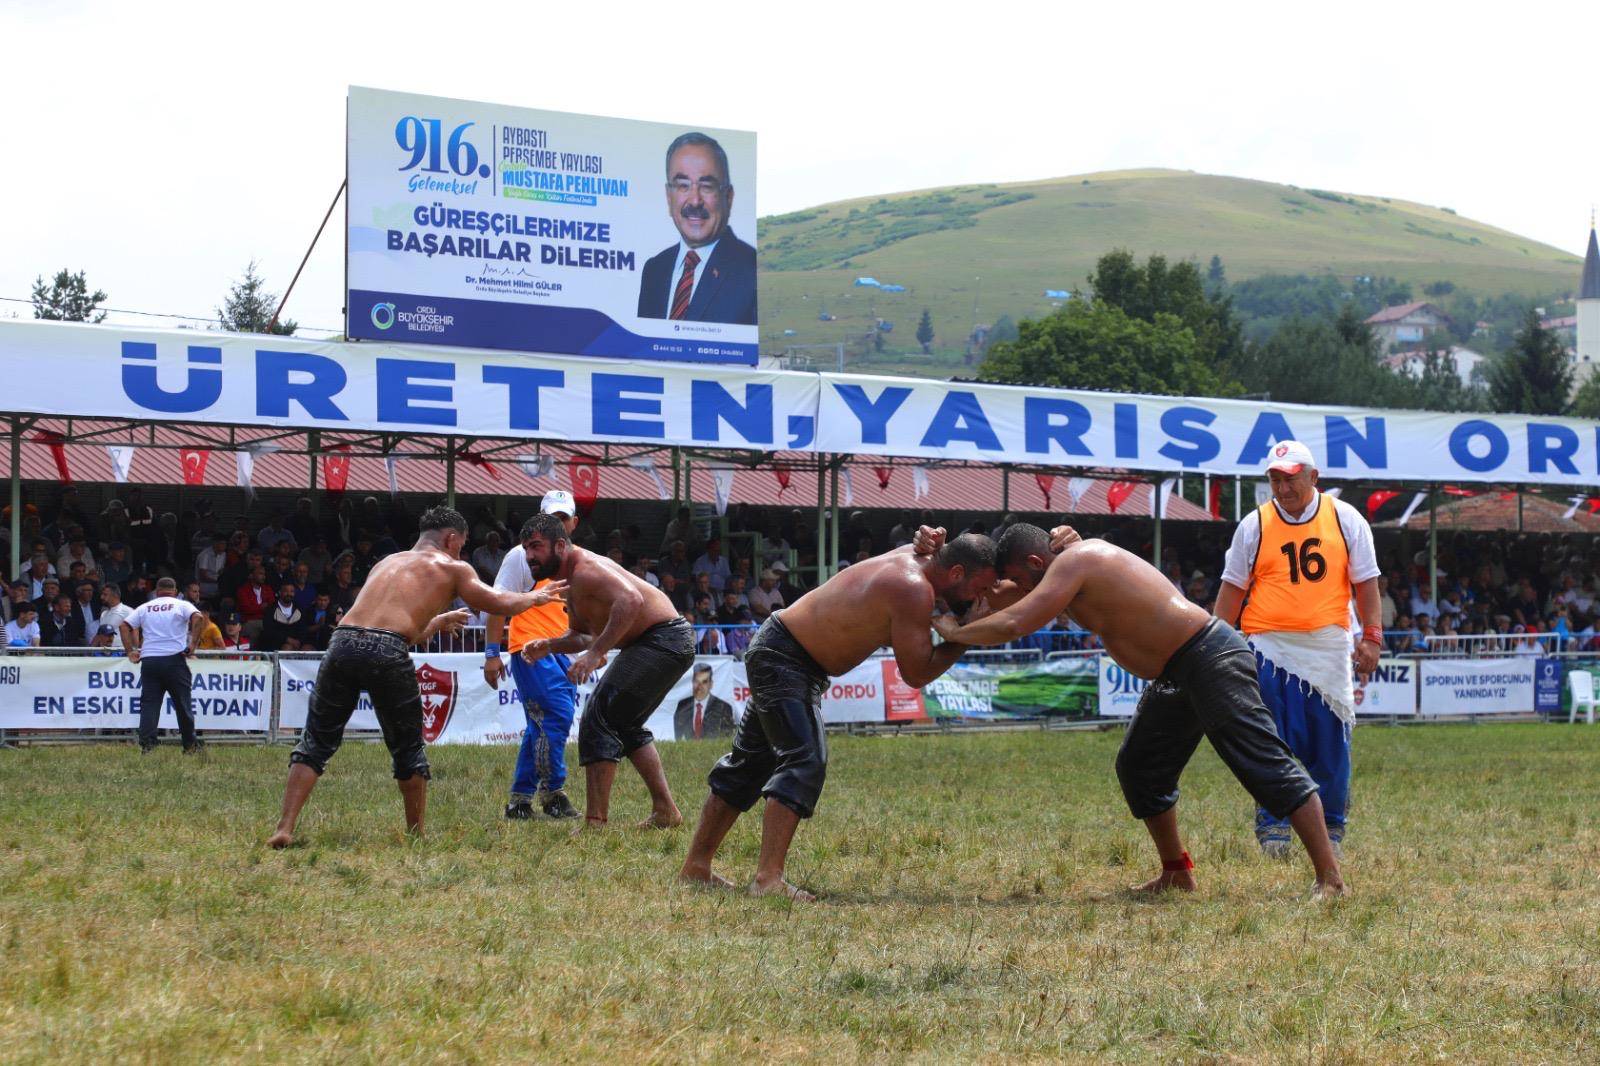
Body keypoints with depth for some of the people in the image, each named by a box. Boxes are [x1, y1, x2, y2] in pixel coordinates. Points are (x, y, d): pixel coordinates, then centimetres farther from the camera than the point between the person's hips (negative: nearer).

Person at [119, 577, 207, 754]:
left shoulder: (144, 607, 15)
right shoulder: (182, 605, 5)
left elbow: (124, 625, 9)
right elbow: (198, 618, -13)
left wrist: (131, 651, 7)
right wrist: (192, 645, -11)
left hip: (148, 660, 2)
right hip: (175, 659, -2)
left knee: (149, 704, 2)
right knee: (182, 704, 7)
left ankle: (146, 743, -13)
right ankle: (190, 745, 13)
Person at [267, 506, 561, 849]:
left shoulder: (387, 563, 33)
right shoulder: (453, 569, 17)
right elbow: (500, 604, 21)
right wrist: (536, 596, 39)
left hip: (343, 641, 4)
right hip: (387, 653, -4)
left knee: (315, 742, 12)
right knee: (408, 750, 17)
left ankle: (284, 829, 0)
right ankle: (416, 834, 24)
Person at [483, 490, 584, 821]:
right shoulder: (522, 556, -4)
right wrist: (492, 653, -12)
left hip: (560, 653, 8)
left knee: (541, 727, 8)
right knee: (558, 714, -17)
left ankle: (520, 800, 14)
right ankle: (552, 793, -9)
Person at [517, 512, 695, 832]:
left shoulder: (585, 569, -20)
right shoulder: (569, 579, 13)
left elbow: (631, 601, -37)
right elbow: (582, 634, 23)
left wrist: (595, 652, -38)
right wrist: (549, 645, 4)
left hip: (663, 640, -11)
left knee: (599, 715, -15)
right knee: (625, 723, 25)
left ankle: (595, 821, -18)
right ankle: (665, 811, 30)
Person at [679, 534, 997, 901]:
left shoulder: (914, 556, -1)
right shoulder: (913, 590, -26)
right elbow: (916, 674, -22)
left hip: (775, 652, 11)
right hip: (785, 660, -11)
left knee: (750, 764, 17)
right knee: (805, 760, -22)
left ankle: (696, 864, 25)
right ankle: (769, 877, -30)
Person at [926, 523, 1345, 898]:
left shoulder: (1072, 563, -16)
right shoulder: (1082, 558, 14)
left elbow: (1011, 623, -26)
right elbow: (998, 602, 21)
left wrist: (954, 631, -11)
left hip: (1211, 661, -11)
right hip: (1177, 676, 11)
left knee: (1266, 767, -13)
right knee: (1138, 768, 16)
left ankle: (1330, 879, -17)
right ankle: (1176, 873, 25)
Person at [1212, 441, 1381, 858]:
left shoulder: (1346, 519, 5)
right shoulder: (1254, 526, 3)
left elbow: (1365, 582, 6)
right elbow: (1232, 589, 6)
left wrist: (1372, 636, -4)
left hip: (1329, 647, 1)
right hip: (1270, 647, -1)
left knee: (1331, 741, 2)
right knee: (1273, 743, -5)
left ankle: (1330, 828, 13)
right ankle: (1273, 826, 1)